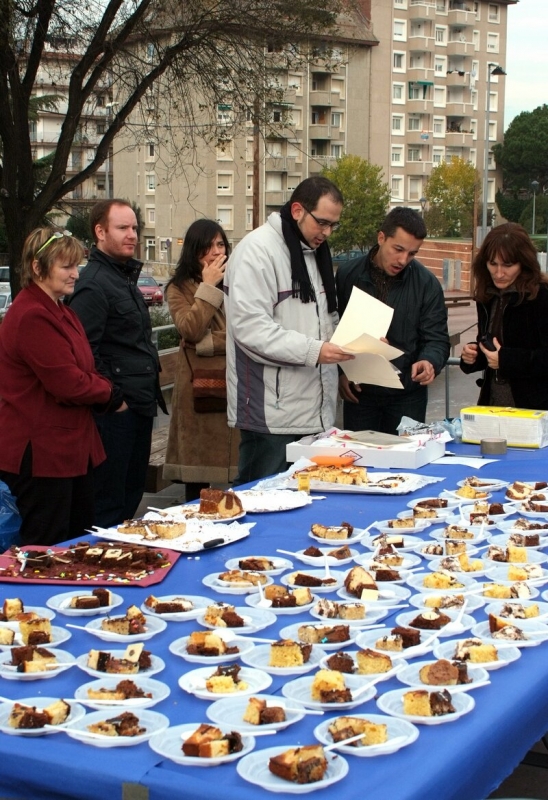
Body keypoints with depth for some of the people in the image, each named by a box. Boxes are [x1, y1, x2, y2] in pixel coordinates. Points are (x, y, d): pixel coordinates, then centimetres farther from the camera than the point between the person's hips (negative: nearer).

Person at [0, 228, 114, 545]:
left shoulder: (60, 312, 14)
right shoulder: (32, 317, -20)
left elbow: (82, 372, 14)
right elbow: (68, 384, -23)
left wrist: (101, 391, -8)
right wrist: (107, 391, -5)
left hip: (72, 447, 10)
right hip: (40, 454, -10)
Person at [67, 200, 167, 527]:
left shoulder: (126, 277, 16)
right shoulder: (94, 284, -15)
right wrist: (112, 399, -18)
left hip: (140, 405, 10)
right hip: (116, 411, -10)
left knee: (132, 496, 16)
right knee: (109, 503, -3)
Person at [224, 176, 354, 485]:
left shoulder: (316, 252, 18)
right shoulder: (258, 250, -11)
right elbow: (249, 326, -21)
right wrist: (312, 350, -24)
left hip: (315, 409, 8)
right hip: (272, 411, -8)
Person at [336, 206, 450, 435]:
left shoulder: (426, 283, -3)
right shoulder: (347, 277, -3)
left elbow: (437, 338, -3)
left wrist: (430, 361, -24)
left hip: (407, 395, 0)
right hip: (358, 393, 0)